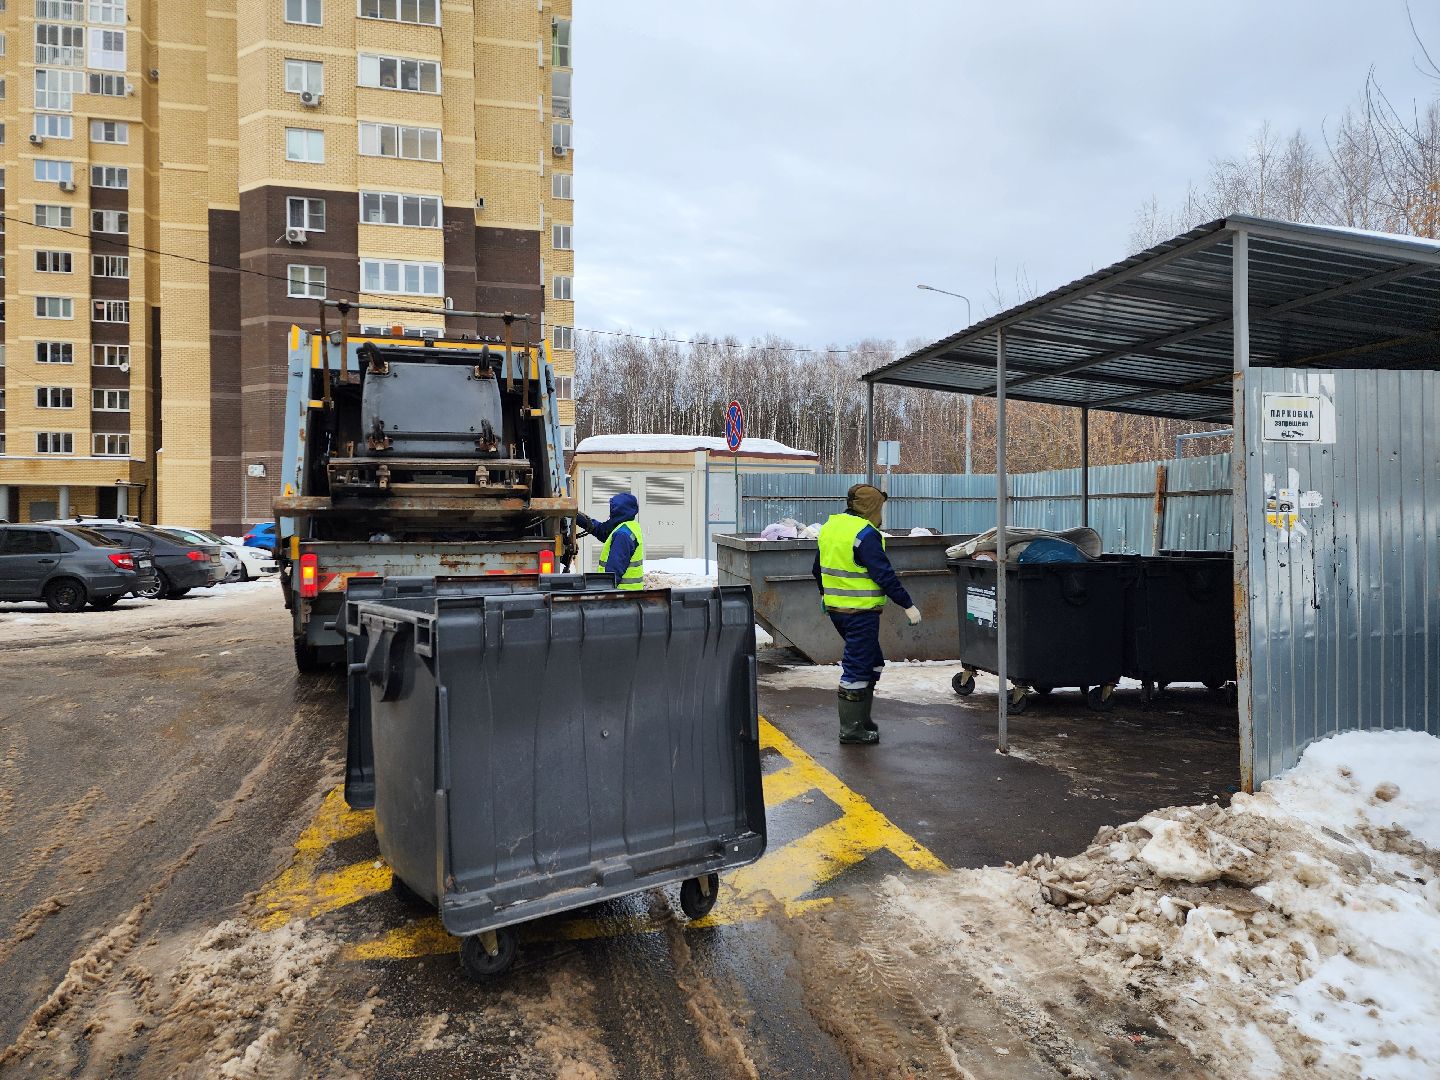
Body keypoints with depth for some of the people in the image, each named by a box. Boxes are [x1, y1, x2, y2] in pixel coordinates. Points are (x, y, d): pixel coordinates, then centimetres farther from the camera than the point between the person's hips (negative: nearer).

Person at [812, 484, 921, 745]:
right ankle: (851, 729, 6)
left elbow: (818, 568, 21)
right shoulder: (865, 533, -16)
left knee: (872, 663, 20)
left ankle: (860, 718, 25)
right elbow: (884, 574, -19)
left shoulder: (829, 527, 11)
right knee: (858, 667, -1)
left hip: (835, 607, 9)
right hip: (860, 611, -9)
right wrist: (908, 605, -14)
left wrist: (825, 595, 36)